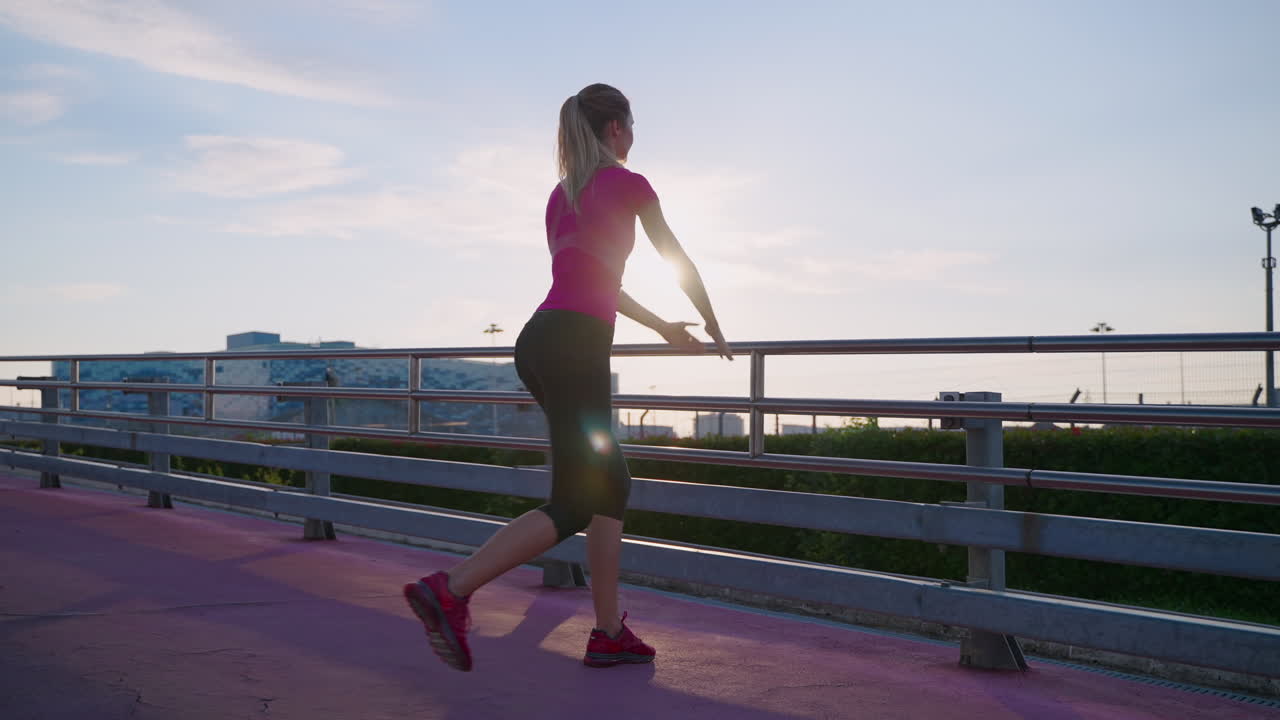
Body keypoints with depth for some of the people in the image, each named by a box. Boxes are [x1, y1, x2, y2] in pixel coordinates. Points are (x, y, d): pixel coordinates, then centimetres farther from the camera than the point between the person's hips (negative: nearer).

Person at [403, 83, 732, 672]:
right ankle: (450, 590, -19)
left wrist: (663, 328, 38)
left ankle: (609, 634, 15)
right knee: (573, 505, -8)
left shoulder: (562, 194, 22)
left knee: (610, 485, 15)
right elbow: (681, 264, 12)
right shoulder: (628, 184, 2)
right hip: (575, 343, -9)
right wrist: (713, 328, 28)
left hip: (539, 341, 9)